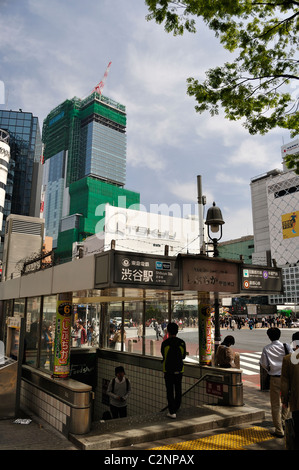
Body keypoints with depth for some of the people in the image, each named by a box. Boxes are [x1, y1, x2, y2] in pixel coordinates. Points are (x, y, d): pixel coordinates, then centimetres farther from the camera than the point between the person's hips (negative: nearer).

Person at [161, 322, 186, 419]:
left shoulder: (165, 343, -11)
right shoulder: (182, 343, -5)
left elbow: (163, 355, 2)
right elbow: (183, 356, 6)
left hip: (168, 370, -3)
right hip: (179, 369, 3)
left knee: (170, 391, 3)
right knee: (178, 390, 16)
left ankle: (172, 412, 2)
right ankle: (176, 408, 30)